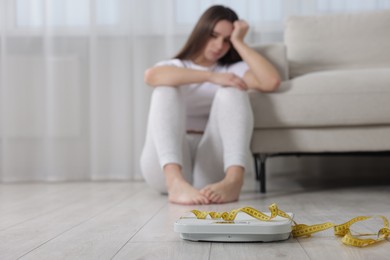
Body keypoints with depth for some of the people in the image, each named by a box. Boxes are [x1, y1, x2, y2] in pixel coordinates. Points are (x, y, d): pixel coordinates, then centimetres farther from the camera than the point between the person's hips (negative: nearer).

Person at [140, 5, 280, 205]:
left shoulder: (233, 69, 18)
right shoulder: (176, 67, 16)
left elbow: (271, 82, -6)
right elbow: (151, 76, -13)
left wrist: (238, 42, 2)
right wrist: (211, 77, -18)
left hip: (211, 168, 1)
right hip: (166, 167, 0)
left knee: (231, 90, -17)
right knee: (166, 88, -21)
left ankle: (234, 179, -41)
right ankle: (175, 181, -45)